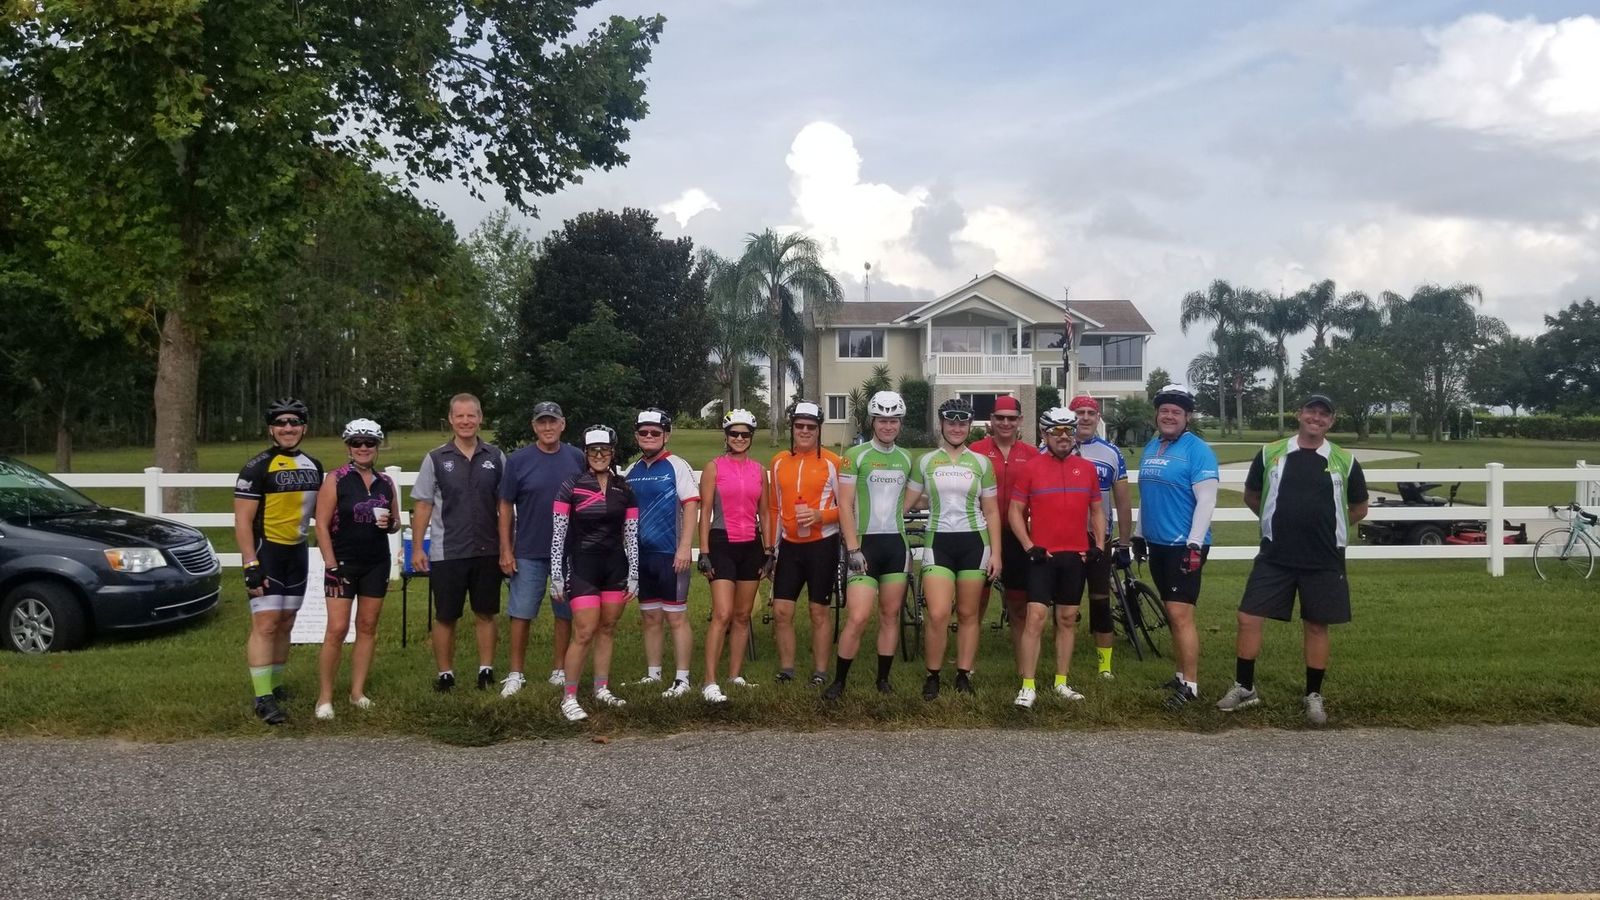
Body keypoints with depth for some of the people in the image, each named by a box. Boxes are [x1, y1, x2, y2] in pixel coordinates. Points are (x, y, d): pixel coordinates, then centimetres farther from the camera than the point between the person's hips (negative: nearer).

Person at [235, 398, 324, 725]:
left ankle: (275, 685, 26)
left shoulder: (313, 466, 9)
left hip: (297, 552, 7)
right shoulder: (258, 467, -11)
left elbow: (319, 511, 20)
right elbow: (243, 520, -14)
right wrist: (251, 565, -20)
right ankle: (263, 698, -9)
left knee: (285, 624, 13)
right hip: (266, 552, -7)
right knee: (266, 625, -10)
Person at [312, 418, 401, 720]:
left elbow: (396, 523, 17)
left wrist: (390, 523, -8)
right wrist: (332, 567, -14)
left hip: (377, 564, 4)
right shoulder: (335, 480, -5)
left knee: (368, 628, 7)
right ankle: (325, 696, 3)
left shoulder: (386, 483, 8)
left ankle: (357, 692, 17)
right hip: (343, 564, -4)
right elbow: (322, 526, -9)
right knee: (337, 629, -8)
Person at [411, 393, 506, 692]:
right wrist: (417, 548, -4)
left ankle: (486, 671, 19)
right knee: (446, 617, 6)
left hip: (487, 552, 1)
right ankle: (445, 674, 18)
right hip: (447, 553, -1)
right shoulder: (435, 459, 0)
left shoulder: (495, 457, 3)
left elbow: (504, 504, 5)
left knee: (486, 614, 9)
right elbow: (423, 506, 1)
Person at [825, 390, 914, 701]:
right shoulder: (856, 455, -5)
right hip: (865, 543, -5)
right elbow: (845, 506, -8)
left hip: (896, 543, 5)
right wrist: (853, 548, -14)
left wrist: (907, 539, 13)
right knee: (857, 618, -11)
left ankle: (883, 679, 18)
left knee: (891, 615, 8)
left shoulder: (906, 458, 11)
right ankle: (838, 682, 1)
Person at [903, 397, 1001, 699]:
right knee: (938, 615, -12)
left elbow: (991, 512, 7)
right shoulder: (925, 462, 5)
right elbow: (905, 502, 9)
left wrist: (996, 553, 1)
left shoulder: (981, 463, 6)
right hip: (938, 542, -1)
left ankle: (964, 676, 18)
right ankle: (932, 677, 4)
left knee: (968, 615, 6)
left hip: (974, 542, 1)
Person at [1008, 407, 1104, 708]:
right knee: (1035, 618, -9)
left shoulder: (1087, 468, 8)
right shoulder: (1031, 467, -2)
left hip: (1076, 556, 4)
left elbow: (1097, 510, 16)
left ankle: (1062, 683, 20)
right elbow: (1015, 512, 1)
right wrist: (1029, 547, -8)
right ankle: (1027, 686, -4)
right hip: (1042, 555, -4)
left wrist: (1099, 545, 5)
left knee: (1068, 620, 10)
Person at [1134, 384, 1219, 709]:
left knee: (1181, 614, -10)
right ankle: (1181, 674, 22)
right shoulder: (1150, 448, 12)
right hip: (1157, 544, 7)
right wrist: (1139, 533, 20)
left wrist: (1194, 544, -22)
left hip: (1184, 546, -7)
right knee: (1173, 614, 13)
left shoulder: (1197, 450, -11)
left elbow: (1206, 500, -16)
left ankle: (1190, 685, -4)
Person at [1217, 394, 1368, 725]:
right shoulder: (1270, 453, 1)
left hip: (1324, 560, 0)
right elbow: (1251, 496, 15)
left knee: (1316, 626, 7)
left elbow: (1359, 509, 14)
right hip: (1274, 556, 0)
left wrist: (1325, 524, 10)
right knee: (1248, 618, -3)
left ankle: (1313, 696, 22)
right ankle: (1244, 688, 13)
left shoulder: (1344, 460, 2)